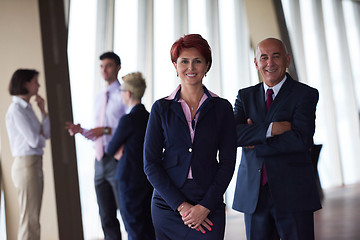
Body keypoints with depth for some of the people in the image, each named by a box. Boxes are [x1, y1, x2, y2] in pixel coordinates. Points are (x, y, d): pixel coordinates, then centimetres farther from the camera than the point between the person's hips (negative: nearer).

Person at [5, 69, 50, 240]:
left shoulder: (27, 108, 16)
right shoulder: (16, 109, -11)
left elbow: (46, 134, 12)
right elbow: (34, 140, -16)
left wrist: (43, 110, 4)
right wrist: (41, 136, 5)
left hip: (35, 164, 9)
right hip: (25, 164, -9)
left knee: (33, 218, 12)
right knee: (29, 219, -6)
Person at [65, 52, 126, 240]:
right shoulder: (99, 99, 19)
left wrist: (106, 130, -21)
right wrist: (81, 130, 5)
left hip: (117, 160, -7)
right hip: (100, 161, 8)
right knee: (107, 219, 12)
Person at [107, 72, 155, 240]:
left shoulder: (128, 120, -17)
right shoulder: (150, 117, 6)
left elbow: (111, 149, -6)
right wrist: (122, 150, 1)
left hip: (131, 179, -8)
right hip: (149, 178, 8)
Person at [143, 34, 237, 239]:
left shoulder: (222, 108, 3)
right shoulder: (161, 108, 3)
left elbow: (227, 163, 1)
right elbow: (150, 163, -1)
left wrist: (205, 206, -9)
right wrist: (181, 205, -9)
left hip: (209, 208, 0)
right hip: (167, 206, 0)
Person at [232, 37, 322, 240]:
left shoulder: (305, 94, 0)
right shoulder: (245, 96, 12)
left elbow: (302, 140, -14)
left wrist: (254, 144, -9)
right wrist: (271, 129, -18)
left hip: (292, 193, -3)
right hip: (253, 196, 3)